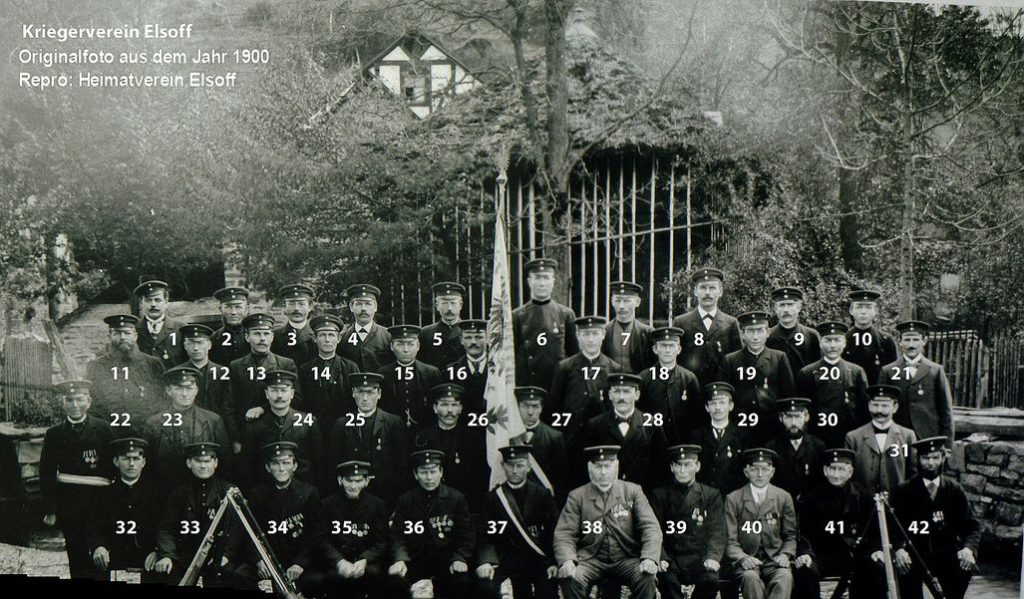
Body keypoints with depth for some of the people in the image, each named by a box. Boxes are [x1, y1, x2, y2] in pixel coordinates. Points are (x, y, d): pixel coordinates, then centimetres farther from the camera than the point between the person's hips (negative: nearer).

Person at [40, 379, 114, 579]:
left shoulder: (103, 429, -1)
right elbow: (46, 473, 6)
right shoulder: (54, 433, 5)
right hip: (69, 502, 2)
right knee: (77, 558, 8)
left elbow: (115, 464, -1)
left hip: (100, 500, -1)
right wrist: (49, 509, 2)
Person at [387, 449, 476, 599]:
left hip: (447, 561, -1)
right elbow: (397, 536, 3)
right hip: (416, 561, 1)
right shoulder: (404, 501, 9)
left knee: (463, 583, -31)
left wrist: (459, 559, -14)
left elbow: (467, 537, 5)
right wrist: (400, 560, -17)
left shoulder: (457, 499, 6)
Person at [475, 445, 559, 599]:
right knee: (486, 584, -25)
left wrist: (554, 562, -11)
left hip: (538, 558, 1)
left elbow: (555, 532, 2)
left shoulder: (543, 494, 6)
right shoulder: (494, 497, 5)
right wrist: (486, 562, -16)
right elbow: (485, 537, 1)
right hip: (506, 556, -1)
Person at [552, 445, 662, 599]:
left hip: (626, 558, 0)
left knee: (646, 579, -30)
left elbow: (651, 527, 0)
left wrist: (649, 559, -20)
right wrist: (567, 561, -22)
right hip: (590, 560, 0)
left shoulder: (632, 491, 8)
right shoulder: (577, 496, 8)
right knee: (571, 580, -30)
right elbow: (564, 534, -1)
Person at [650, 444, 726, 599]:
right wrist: (661, 559, -16)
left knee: (710, 579, -30)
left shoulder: (712, 495, 12)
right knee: (666, 578, -32)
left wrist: (712, 557, -17)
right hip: (671, 559, 0)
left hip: (699, 559, 0)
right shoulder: (659, 496, 12)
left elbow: (717, 533, 3)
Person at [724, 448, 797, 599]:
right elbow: (730, 540, 3)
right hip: (747, 561, -1)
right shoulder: (733, 499, 7)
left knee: (785, 577, -32)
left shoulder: (784, 498, 13)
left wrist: (785, 554, -5)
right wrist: (743, 558, -17)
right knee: (750, 578, -35)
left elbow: (791, 536, 16)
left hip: (774, 559, 1)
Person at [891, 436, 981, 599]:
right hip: (914, 554, -2)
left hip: (946, 554, 2)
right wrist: (898, 549, -25)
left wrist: (969, 547, -16)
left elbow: (971, 525, 5)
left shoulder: (954, 489, 7)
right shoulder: (904, 491, 1)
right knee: (906, 572, -31)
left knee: (966, 567, -27)